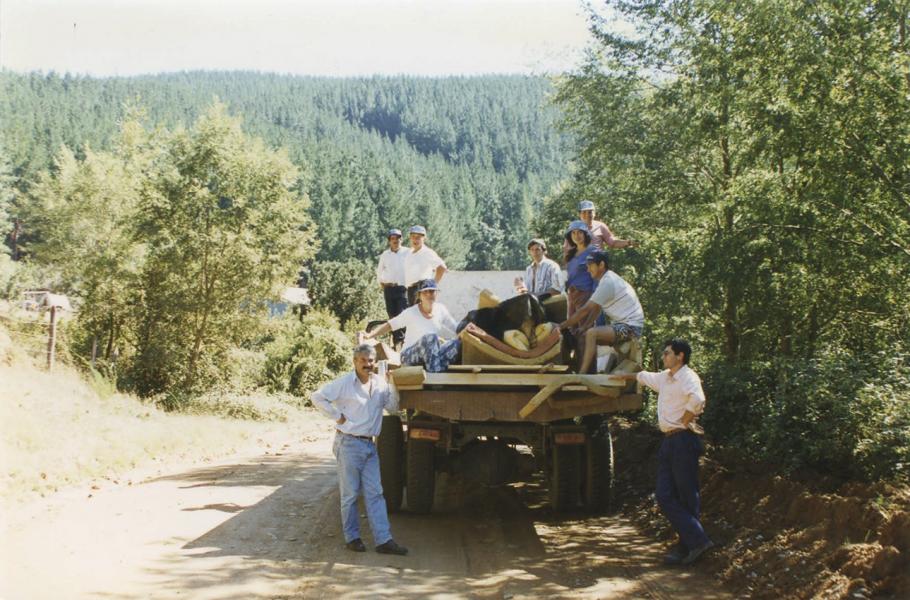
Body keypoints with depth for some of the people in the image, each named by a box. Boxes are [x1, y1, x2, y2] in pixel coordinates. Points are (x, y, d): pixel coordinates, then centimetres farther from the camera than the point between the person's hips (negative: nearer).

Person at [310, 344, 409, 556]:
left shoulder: (380, 383, 7)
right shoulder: (344, 383, -9)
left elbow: (393, 407, 6)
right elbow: (317, 397, -8)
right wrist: (337, 416, -10)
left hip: (369, 445, 6)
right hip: (349, 444, -5)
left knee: (375, 494, 3)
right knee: (350, 494, 2)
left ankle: (383, 540, 1)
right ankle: (352, 538, 12)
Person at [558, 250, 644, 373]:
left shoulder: (607, 282, -18)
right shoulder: (606, 280, 13)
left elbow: (585, 310, -19)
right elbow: (595, 310, 14)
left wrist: (562, 325, -14)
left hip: (630, 327, -11)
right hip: (622, 325, 11)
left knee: (591, 334, -28)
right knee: (583, 338, 9)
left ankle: (581, 375, -28)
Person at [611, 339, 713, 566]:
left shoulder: (688, 377, -12)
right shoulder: (664, 377, 17)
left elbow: (697, 399, -33)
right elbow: (644, 377, 38)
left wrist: (684, 421, -21)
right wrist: (624, 376, 52)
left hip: (683, 440, -9)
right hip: (669, 441, 9)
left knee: (687, 496, -5)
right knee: (665, 496, 2)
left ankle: (694, 543, -1)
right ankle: (696, 541, 2)